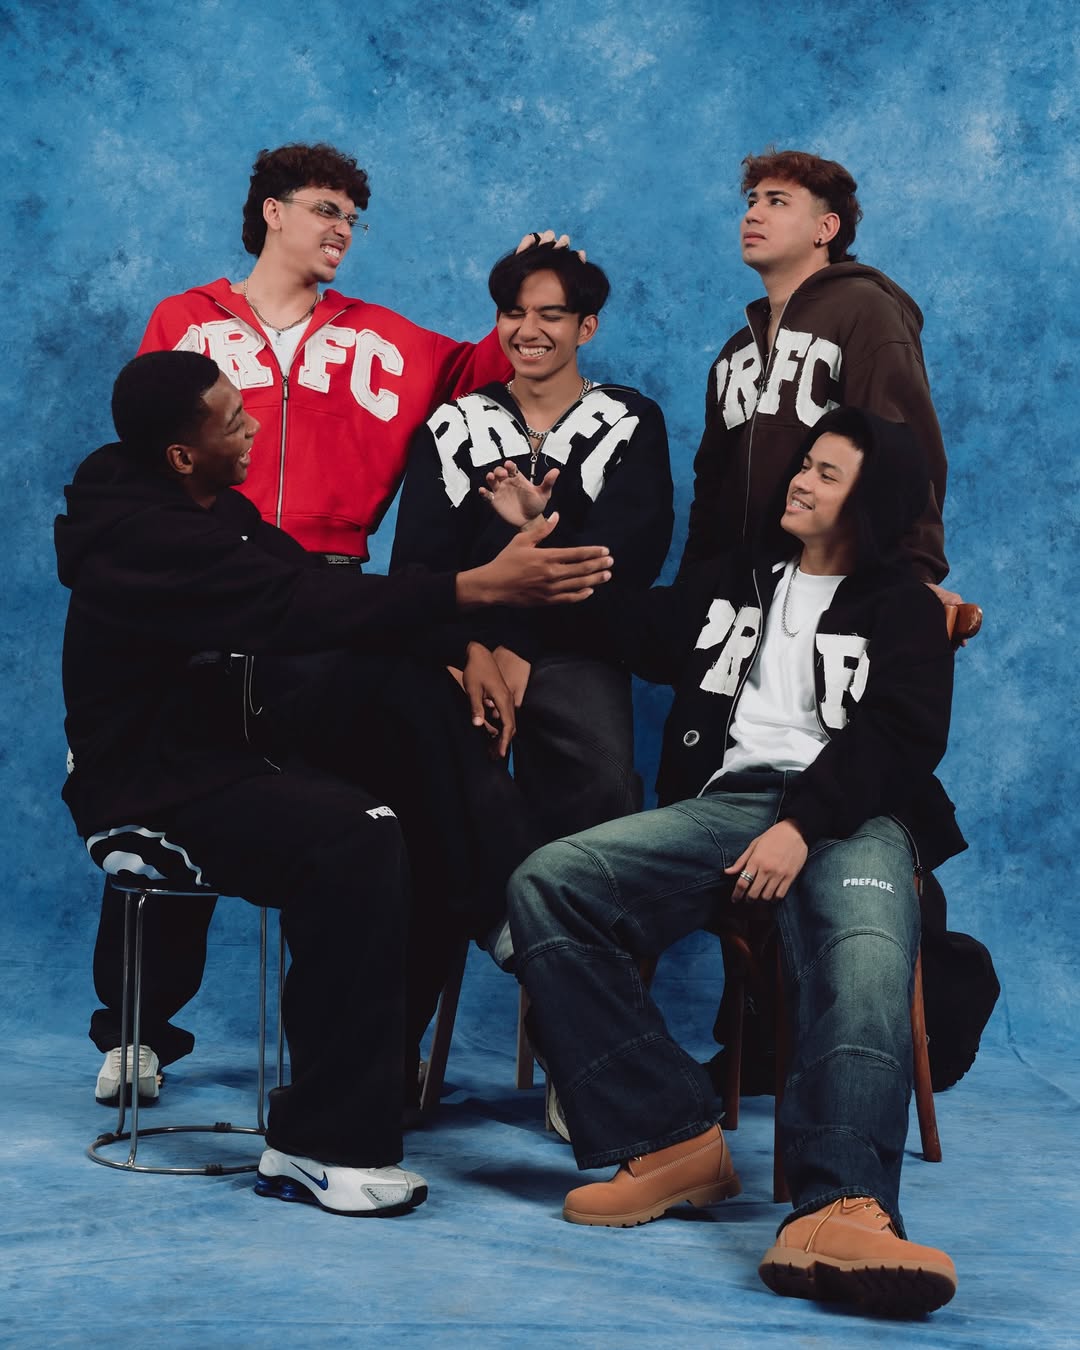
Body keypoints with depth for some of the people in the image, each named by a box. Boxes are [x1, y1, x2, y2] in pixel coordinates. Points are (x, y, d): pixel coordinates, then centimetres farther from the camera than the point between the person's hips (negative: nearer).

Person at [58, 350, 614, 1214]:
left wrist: (463, 645, -6)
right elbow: (300, 609, -31)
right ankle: (325, 1143, -25)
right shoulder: (143, 536, -21)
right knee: (355, 842, -30)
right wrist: (479, 587, -34)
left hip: (214, 761, 10)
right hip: (146, 792, -10)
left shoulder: (219, 511, 11)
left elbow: (319, 588, 9)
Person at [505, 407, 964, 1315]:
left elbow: (898, 737, -1)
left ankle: (844, 1213, -62)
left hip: (851, 814, -4)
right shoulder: (738, 578, 28)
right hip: (725, 801, 4)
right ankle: (674, 1141, -31)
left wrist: (802, 827, -17)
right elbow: (643, 637, 35)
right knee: (546, 886, -23)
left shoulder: (903, 609, 14)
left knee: (865, 953, -40)